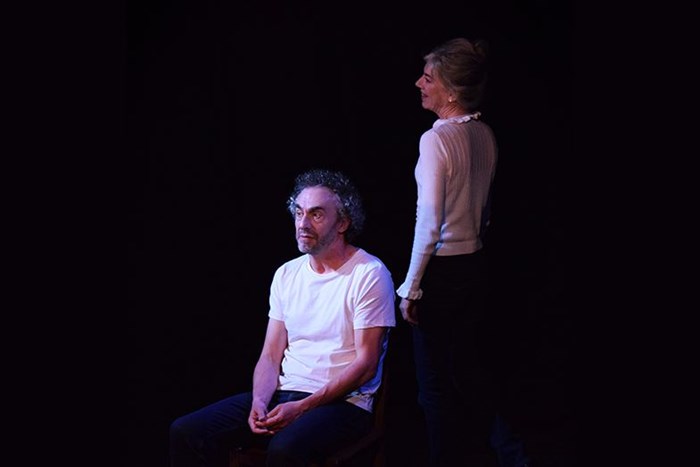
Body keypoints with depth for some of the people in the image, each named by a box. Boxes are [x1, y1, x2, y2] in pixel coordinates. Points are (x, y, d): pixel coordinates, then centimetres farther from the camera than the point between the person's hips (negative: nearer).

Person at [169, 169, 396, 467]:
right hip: (284, 394, 6)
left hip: (343, 403, -6)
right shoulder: (287, 274, 13)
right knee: (186, 432, -13)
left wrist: (301, 408, -17)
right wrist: (260, 402, -9)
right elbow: (270, 356, 12)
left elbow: (365, 365, -11)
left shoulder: (369, 274, -6)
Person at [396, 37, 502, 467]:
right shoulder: (486, 136, 3)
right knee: (469, 370, 18)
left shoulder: (436, 139, -19)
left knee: (436, 382, 4)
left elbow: (429, 223, -19)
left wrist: (411, 287, -14)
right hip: (475, 266, 8)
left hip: (441, 270, -8)